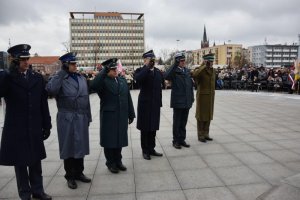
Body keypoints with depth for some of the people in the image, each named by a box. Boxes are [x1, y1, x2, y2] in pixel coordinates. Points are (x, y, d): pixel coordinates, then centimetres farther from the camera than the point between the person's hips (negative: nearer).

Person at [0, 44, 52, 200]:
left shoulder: (37, 77, 4)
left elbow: (43, 103, 5)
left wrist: (46, 125, 4)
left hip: (34, 128, 3)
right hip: (15, 129, -2)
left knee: (35, 161, 13)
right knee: (20, 162, 10)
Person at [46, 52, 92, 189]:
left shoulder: (82, 78, 10)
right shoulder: (59, 78, -6)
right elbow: (51, 90, -29)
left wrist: (88, 116, 11)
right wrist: (62, 72, -21)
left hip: (81, 118, 5)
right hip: (66, 119, -4)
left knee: (80, 146, 13)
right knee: (68, 147, 8)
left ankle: (79, 173, 30)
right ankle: (70, 176, 23)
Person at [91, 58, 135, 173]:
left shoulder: (122, 80, 10)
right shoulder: (103, 81, -6)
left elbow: (128, 98, 10)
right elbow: (94, 86, -30)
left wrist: (131, 114, 9)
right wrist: (104, 72, -26)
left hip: (122, 116, 5)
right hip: (108, 116, -4)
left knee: (120, 139, 14)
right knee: (109, 140, 7)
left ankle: (118, 161, 31)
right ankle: (111, 163, 24)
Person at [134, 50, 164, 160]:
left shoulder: (158, 71, 10)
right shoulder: (140, 71, -6)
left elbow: (161, 84, 12)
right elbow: (138, 79, -29)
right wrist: (148, 67, -26)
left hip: (155, 104, 5)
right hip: (145, 104, -5)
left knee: (153, 128, 13)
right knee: (145, 129, 5)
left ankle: (151, 149, 26)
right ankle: (145, 151, 18)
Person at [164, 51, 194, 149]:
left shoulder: (187, 71, 11)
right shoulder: (174, 71, -8)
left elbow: (191, 85, 16)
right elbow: (166, 76, -30)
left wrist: (192, 97, 13)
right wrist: (175, 65, -33)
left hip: (187, 102, 6)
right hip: (178, 101, -5)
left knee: (183, 122, 13)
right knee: (177, 122, 6)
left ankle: (182, 139, 25)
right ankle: (176, 141, 17)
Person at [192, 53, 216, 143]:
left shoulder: (213, 70, 9)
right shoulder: (199, 70, -12)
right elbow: (194, 75, -38)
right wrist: (204, 66, -29)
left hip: (210, 97, 7)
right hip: (202, 97, -7)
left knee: (208, 116, 11)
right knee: (201, 116, 1)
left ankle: (206, 134, 22)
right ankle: (200, 136, 11)